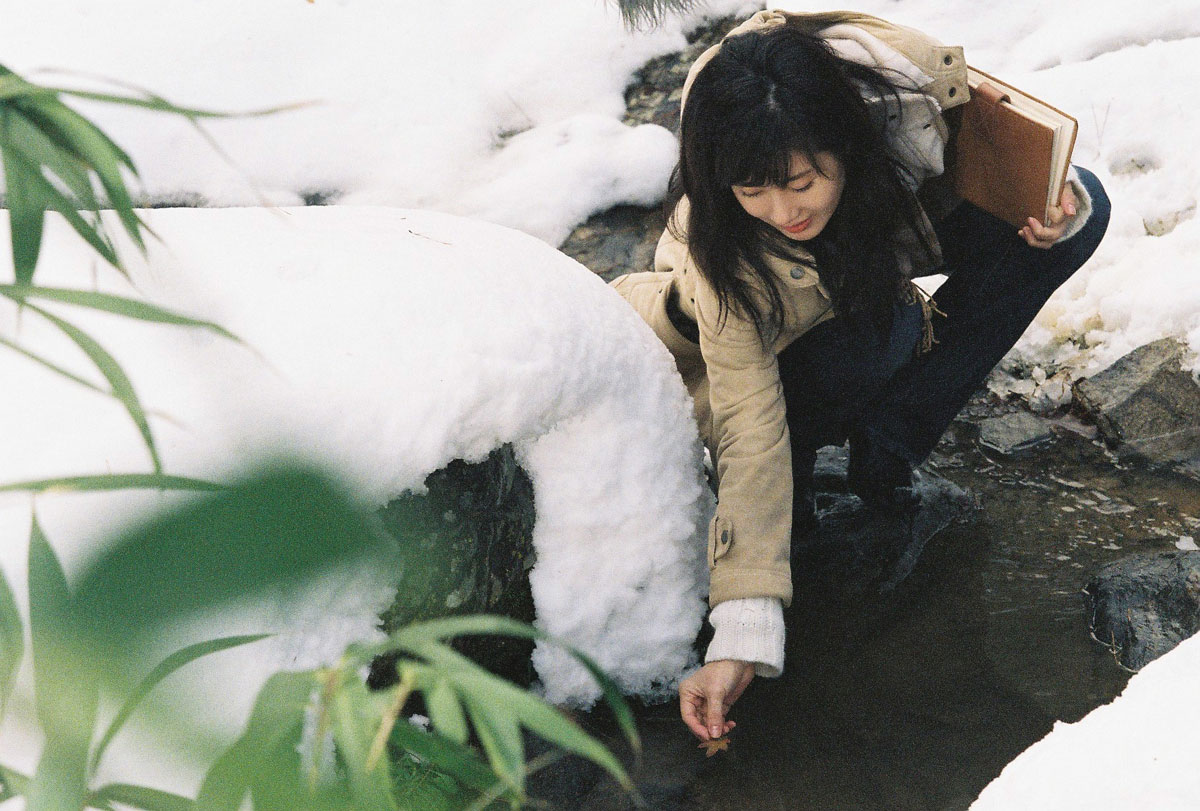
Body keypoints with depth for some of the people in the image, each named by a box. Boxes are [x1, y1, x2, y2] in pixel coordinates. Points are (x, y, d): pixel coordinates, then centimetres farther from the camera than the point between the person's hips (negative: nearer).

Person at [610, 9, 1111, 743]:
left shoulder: (905, 77, -34)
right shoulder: (724, 253, -37)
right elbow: (749, 434, -37)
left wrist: (1052, 195, -32)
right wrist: (741, 641, -41)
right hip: (777, 320, -4)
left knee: (1081, 208, -21)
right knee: (880, 338, -40)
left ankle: (885, 448, -12)